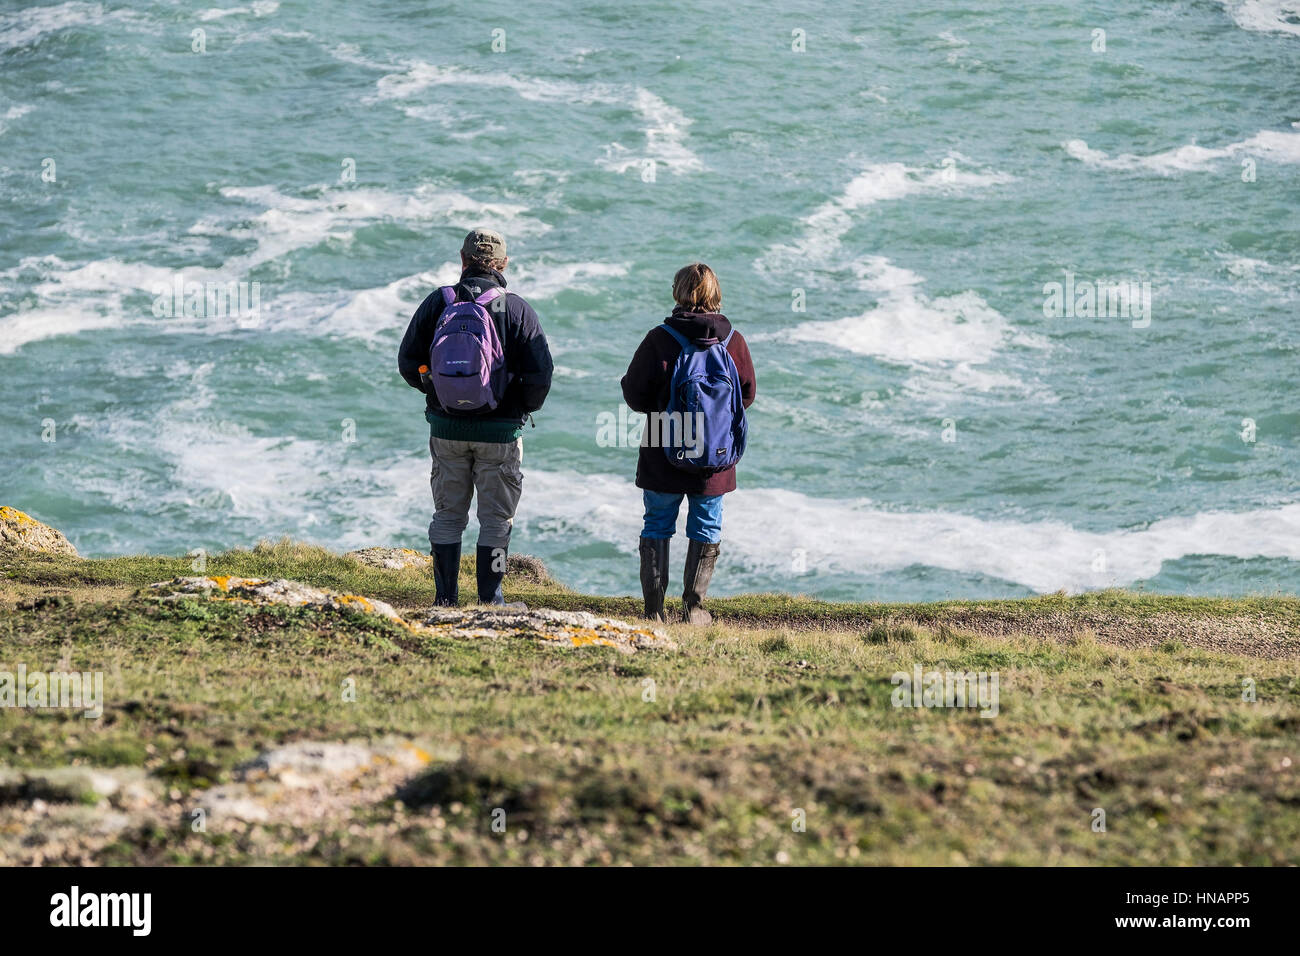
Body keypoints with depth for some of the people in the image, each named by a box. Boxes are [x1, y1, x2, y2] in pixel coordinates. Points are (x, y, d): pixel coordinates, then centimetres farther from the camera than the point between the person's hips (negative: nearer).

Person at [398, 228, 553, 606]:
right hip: (499, 432, -2)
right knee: (496, 519, 8)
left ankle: (446, 599, 15)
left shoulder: (436, 303, -2)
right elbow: (540, 375, -13)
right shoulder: (517, 310, -9)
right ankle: (489, 600, 8)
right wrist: (525, 407, 7)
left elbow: (408, 362, 2)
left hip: (446, 427, 2)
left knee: (448, 515, 14)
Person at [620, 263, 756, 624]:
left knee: (657, 526, 9)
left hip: (663, 454, -1)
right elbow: (747, 394, 5)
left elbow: (634, 393, -7)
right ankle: (694, 607, 11)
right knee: (706, 527, 11)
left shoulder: (659, 339, -12)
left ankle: (653, 606, 5)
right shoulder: (733, 340, -4)